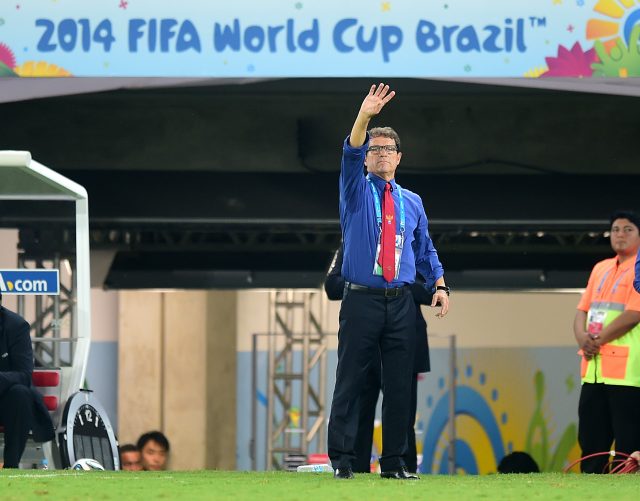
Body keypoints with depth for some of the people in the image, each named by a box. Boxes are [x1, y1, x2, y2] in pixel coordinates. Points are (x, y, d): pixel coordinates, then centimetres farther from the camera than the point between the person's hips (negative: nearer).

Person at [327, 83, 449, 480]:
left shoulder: (412, 203, 16)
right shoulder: (357, 192, 5)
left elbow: (425, 249, 18)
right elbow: (351, 154, -14)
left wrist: (439, 285, 2)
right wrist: (364, 117, -30)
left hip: (401, 304, 3)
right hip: (361, 300, -3)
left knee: (400, 385, 3)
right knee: (350, 383, -4)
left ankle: (394, 463, 8)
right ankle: (342, 460, -1)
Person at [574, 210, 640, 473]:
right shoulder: (600, 268, 20)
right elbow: (583, 309, 18)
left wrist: (598, 340, -12)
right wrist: (582, 337, -3)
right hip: (593, 369, 7)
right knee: (590, 439, 7)